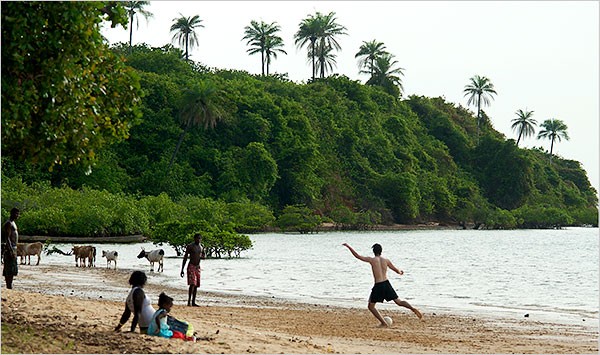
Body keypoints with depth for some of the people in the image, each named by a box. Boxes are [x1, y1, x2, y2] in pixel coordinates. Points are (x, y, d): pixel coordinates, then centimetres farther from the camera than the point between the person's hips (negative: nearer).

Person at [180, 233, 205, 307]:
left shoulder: (201, 247, 11)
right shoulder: (190, 246, -5)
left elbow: (203, 256, 24)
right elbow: (185, 258, -4)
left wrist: (201, 256, -1)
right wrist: (182, 269, -8)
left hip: (198, 267, 6)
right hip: (191, 266, -6)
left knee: (196, 285, 6)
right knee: (192, 284, -17)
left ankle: (193, 302, 11)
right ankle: (189, 301, -18)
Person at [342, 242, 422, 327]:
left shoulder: (372, 260, -5)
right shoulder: (386, 260, 6)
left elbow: (357, 256, -4)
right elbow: (397, 271, 13)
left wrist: (348, 246, 6)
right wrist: (400, 272, 37)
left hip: (378, 286, -4)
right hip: (386, 284, 4)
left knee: (371, 306, 11)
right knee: (398, 302, 13)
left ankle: (383, 323, 3)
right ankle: (413, 309, -8)